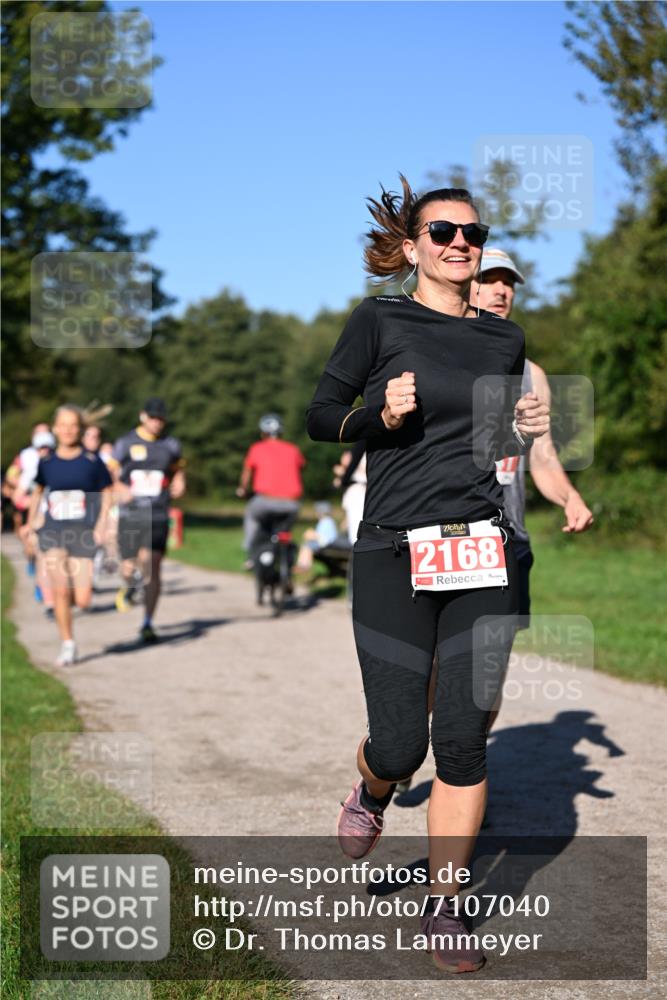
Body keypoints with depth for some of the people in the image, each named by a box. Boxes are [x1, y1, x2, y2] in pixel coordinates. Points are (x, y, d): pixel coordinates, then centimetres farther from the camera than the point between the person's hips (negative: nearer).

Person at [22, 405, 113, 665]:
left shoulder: (92, 461, -4)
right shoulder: (46, 462, 3)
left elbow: (107, 492, 4)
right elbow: (37, 491, 20)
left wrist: (101, 525, -6)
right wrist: (30, 523, 16)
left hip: (83, 533, -1)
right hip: (53, 532, 1)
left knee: (82, 601, -5)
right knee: (59, 591, -11)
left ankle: (78, 588, 32)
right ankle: (67, 645, 4)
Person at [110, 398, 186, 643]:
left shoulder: (170, 445, 8)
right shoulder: (125, 443, 3)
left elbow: (178, 469, 25)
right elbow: (110, 473, 9)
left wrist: (179, 484, 4)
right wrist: (120, 489, -10)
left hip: (158, 515, 1)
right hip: (130, 514, -1)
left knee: (152, 568, -10)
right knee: (129, 569, -3)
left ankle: (147, 624, 1)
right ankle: (128, 588, 36)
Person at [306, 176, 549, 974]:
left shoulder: (504, 338, 13)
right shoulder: (379, 322, 1)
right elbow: (319, 416, 4)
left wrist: (528, 429, 2)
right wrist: (379, 415, -14)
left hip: (483, 553, 3)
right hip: (394, 553, -3)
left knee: (465, 739, 1)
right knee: (400, 742, -3)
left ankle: (443, 908, 15)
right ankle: (371, 792, 35)